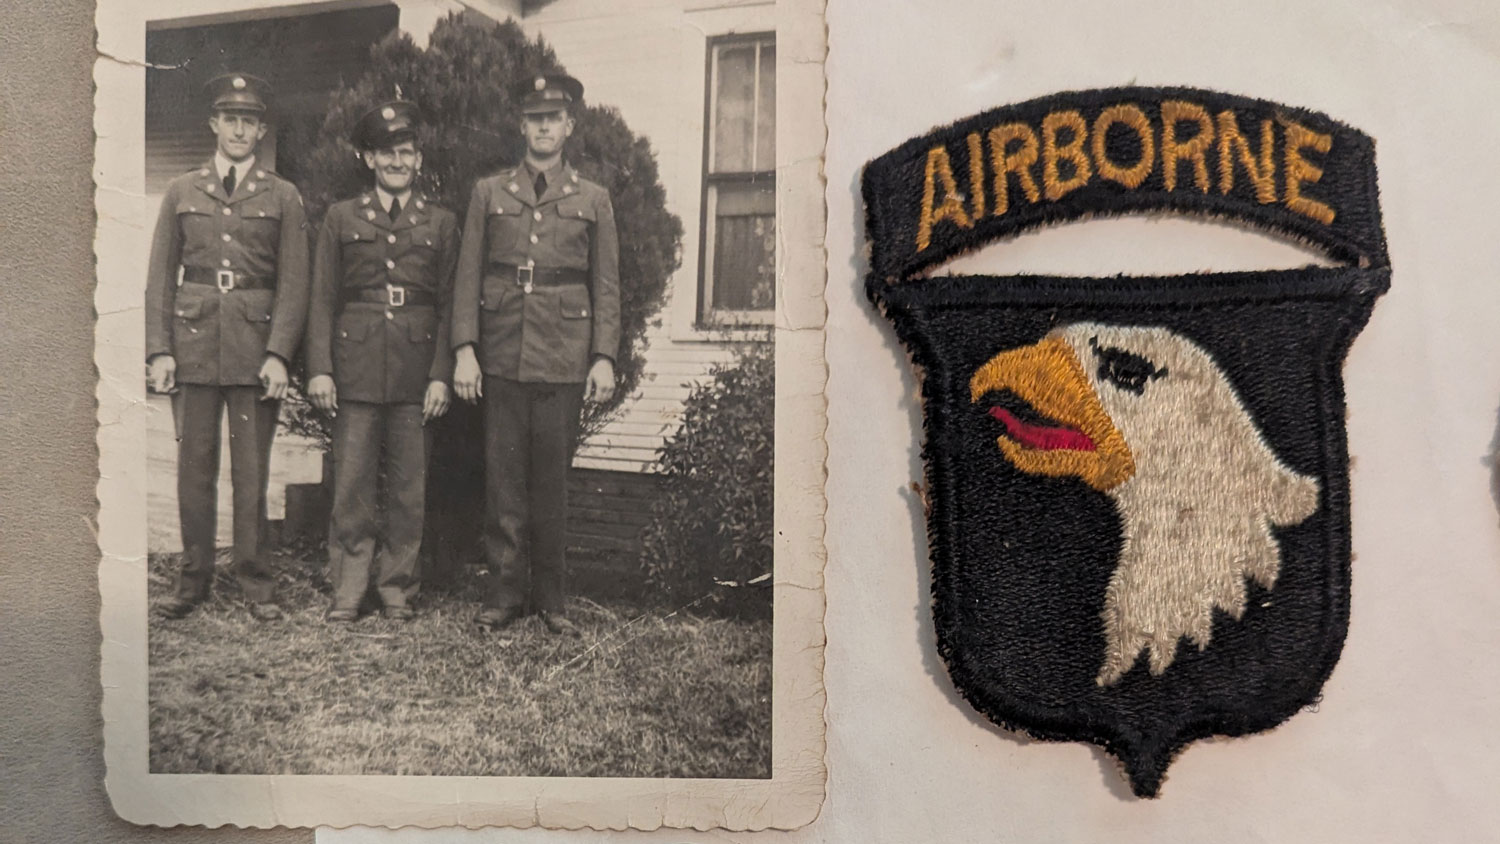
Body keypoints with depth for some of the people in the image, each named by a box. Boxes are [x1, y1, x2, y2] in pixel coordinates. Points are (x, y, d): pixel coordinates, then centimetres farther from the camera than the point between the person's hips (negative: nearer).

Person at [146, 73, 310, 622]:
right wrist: (159, 350, -1)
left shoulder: (282, 197, 6)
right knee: (194, 465, 5)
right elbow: (160, 277, 9)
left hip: (256, 345, -2)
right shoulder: (182, 192, 12)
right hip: (194, 344, 2)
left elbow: (294, 283, 1)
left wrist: (278, 354, -10)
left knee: (252, 469, 1)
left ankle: (256, 582, 11)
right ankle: (194, 579, 16)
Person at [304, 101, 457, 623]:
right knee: (351, 484, 1)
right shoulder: (341, 219, 10)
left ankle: (398, 588, 17)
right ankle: (348, 590, 12)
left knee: (410, 487, 4)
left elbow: (449, 305, 7)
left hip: (416, 370, 0)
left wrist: (441, 376, -2)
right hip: (356, 368, 0)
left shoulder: (442, 224, 10)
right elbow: (323, 300, 7)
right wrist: (319, 369, -2)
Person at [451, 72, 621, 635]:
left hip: (564, 359, 0)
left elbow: (606, 286, 7)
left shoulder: (593, 200, 10)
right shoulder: (489, 193, 11)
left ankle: (549, 596, 15)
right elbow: (468, 276, 7)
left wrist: (604, 356, -2)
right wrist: (464, 349, -3)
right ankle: (505, 592, 13)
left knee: (552, 481, 4)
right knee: (503, 479, 3)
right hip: (502, 356, 1)